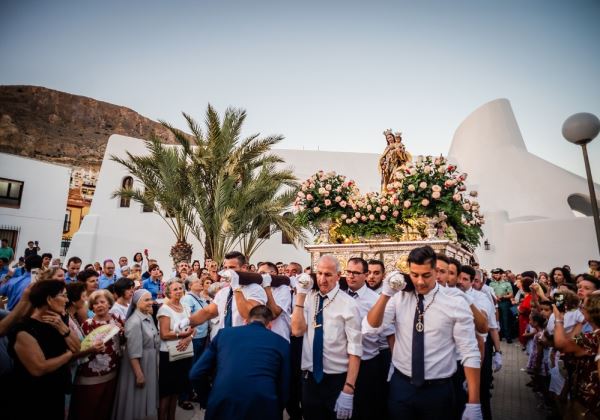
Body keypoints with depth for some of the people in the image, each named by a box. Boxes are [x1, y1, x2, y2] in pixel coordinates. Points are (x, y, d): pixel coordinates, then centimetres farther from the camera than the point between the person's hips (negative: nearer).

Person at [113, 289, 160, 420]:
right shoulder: (134, 321, -23)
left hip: (150, 364, 8)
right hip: (139, 365, -8)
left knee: (146, 399, 21)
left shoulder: (149, 317, 3)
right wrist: (139, 374, -22)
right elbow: (133, 352, -24)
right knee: (137, 401, 9)